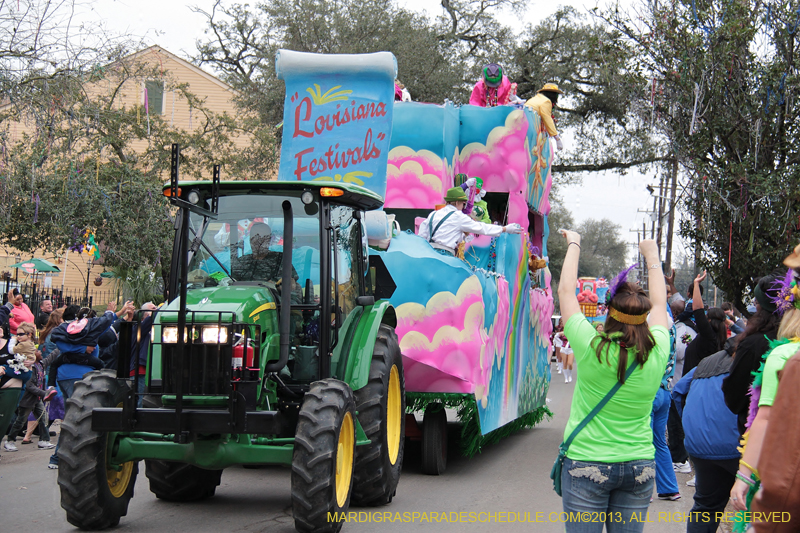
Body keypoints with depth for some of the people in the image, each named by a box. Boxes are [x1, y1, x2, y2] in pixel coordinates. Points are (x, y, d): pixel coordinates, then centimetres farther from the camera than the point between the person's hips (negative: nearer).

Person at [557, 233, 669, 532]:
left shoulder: (591, 348, -14)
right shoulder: (657, 353, -6)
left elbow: (566, 291, -1)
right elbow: (660, 303, 13)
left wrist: (573, 245, 14)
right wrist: (653, 256, 29)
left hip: (586, 464, -3)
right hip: (639, 467, 3)